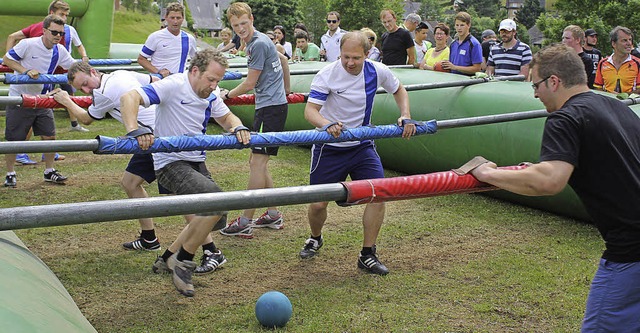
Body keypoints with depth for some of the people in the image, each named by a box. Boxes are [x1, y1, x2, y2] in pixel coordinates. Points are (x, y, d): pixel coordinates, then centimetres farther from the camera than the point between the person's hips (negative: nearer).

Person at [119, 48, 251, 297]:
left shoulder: (211, 96, 6)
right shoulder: (173, 86, -18)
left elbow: (226, 117, 21)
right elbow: (128, 98, -27)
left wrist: (238, 128, -3)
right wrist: (134, 131, -43)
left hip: (197, 163, 9)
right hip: (170, 163, -9)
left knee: (215, 218, 13)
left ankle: (167, 259, 29)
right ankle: (182, 261, -9)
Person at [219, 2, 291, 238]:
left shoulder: (258, 44, -14)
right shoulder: (258, 41, 15)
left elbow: (250, 83, -12)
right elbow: (283, 59, 31)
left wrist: (227, 95, 4)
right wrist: (286, 89, 39)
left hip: (271, 108, -10)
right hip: (269, 105, 10)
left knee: (257, 163, -10)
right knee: (257, 162, 13)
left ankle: (245, 223, -8)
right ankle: (273, 215, 19)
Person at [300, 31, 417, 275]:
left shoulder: (377, 71, -7)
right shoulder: (327, 75, -18)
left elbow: (399, 91, 13)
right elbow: (310, 110, -24)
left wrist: (405, 116, -4)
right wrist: (327, 125, -45)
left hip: (362, 145, 3)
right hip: (329, 147, -2)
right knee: (318, 204, 0)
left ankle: (367, 255, 3)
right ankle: (315, 239, 36)